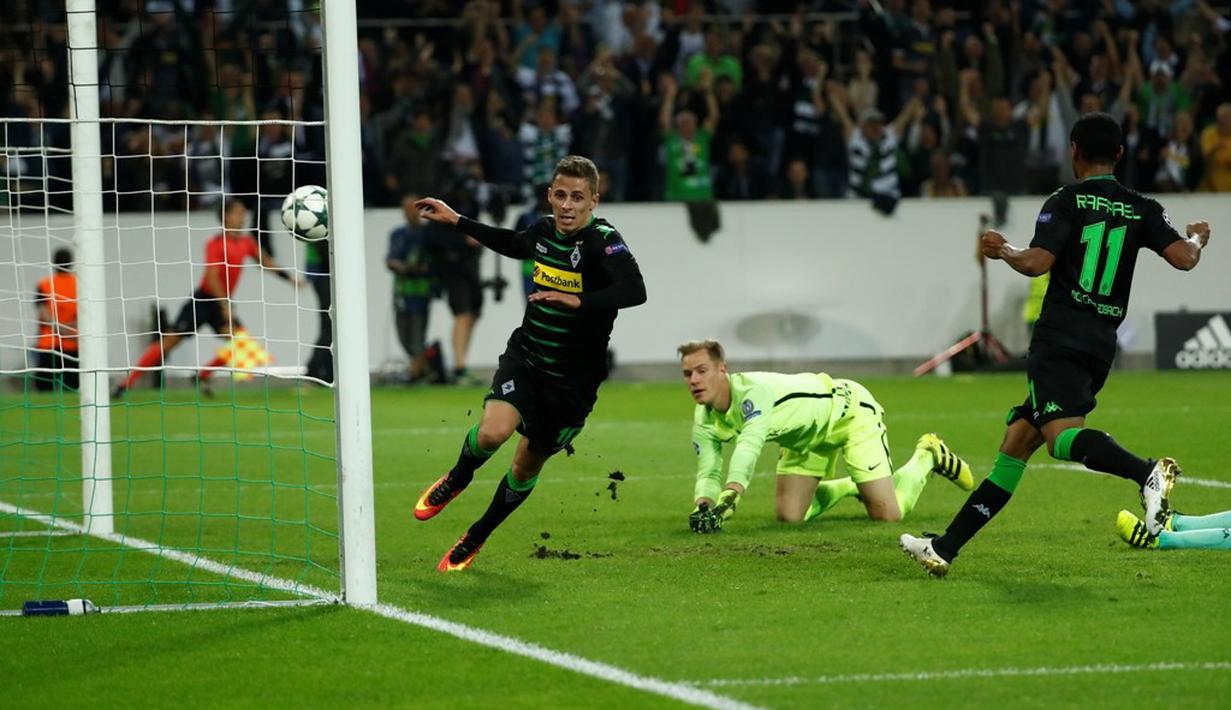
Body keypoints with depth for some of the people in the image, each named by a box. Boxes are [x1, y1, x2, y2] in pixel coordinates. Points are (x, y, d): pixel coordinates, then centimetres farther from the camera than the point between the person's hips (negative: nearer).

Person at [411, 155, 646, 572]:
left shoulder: (604, 242, -21)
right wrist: (456, 221, 27)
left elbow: (634, 291, -39)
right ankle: (456, 480, 11)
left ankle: (474, 539, 34)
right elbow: (514, 245, 25)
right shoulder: (545, 230, -1)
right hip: (526, 357, 3)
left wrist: (577, 300, -47)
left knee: (528, 464, 11)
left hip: (573, 380, -3)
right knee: (493, 432, -23)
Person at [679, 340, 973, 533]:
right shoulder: (705, 420, -16)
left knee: (887, 513, -11)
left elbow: (749, 447, -57)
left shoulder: (753, 390, -41)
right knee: (789, 515, 0)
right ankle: (850, 487, 28)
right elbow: (708, 472, -12)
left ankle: (927, 456, 20)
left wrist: (726, 501, -71)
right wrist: (703, 507, -37)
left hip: (848, 409, -7)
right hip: (807, 436, 7)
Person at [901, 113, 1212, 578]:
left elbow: (1037, 263, -13)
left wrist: (1002, 250, 7)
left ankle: (1147, 473, -52)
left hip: (1059, 340, -7)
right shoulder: (1142, 210, 11)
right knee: (1015, 446, 11)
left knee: (1062, 437, -26)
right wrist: (1198, 238, 24)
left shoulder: (1067, 202, -2)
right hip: (1102, 346, 7)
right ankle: (946, 548, 12)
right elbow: (1184, 258, 1)